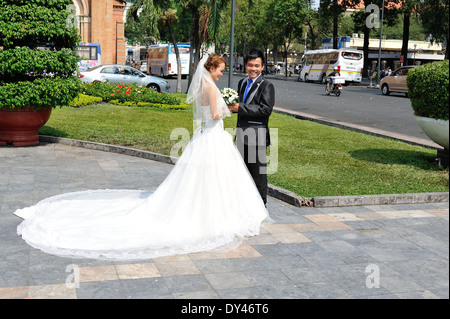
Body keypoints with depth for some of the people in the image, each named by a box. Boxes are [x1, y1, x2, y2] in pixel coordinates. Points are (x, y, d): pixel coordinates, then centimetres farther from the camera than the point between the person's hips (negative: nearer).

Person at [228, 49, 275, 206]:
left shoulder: (267, 86, -9)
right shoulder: (242, 83, 15)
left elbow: (266, 110, -20)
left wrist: (240, 108, -20)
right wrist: (233, 106, 3)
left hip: (257, 136, -7)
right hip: (242, 135, 8)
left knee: (258, 172, 0)